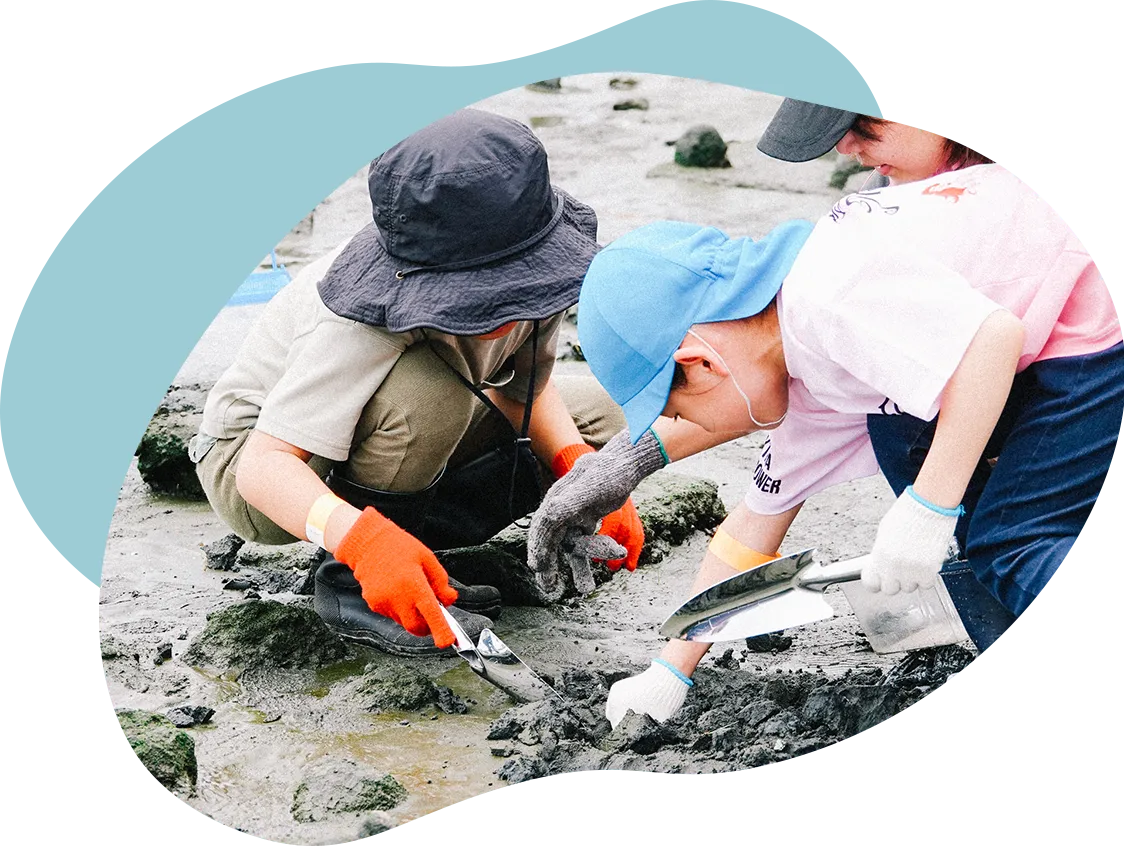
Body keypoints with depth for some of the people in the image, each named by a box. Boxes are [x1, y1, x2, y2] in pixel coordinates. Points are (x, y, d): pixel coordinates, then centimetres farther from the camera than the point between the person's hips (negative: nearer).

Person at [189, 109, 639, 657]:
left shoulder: (529, 272, -18)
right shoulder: (363, 325, -38)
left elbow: (523, 385, 0)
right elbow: (264, 464, -41)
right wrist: (362, 539, -59)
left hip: (400, 438, 7)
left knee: (601, 413, -6)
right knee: (430, 393, -39)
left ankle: (416, 535, -5)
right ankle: (348, 581, -17)